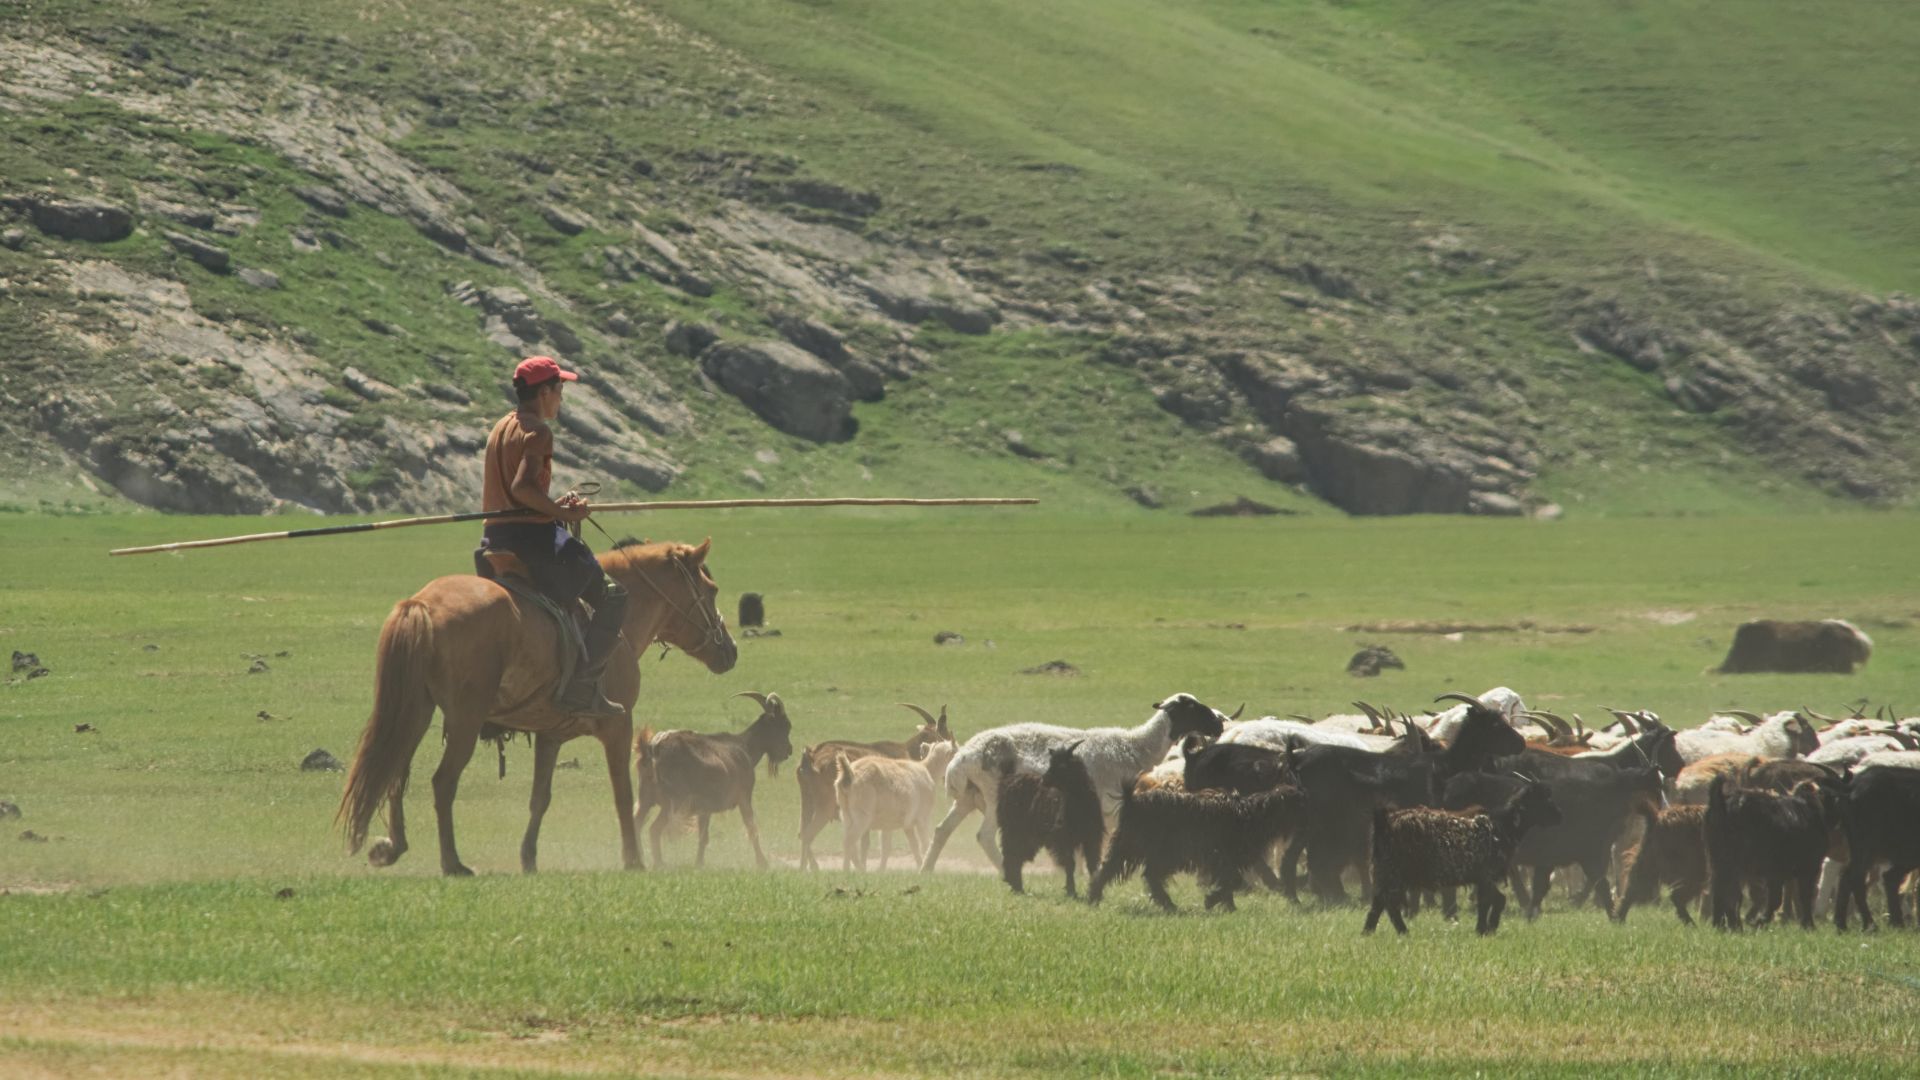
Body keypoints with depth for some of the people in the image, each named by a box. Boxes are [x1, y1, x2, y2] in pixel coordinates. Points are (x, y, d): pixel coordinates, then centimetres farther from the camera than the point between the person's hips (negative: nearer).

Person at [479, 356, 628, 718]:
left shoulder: (501, 428, 16)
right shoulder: (538, 431, -11)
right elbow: (522, 487, -25)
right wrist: (565, 512, -15)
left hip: (495, 537, 9)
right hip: (533, 536, -9)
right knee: (612, 597, -2)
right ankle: (582, 685, -12)